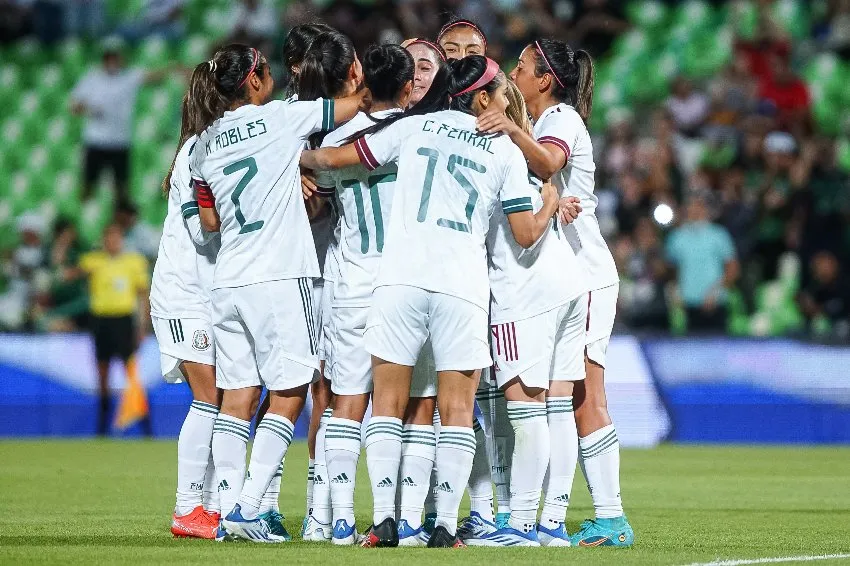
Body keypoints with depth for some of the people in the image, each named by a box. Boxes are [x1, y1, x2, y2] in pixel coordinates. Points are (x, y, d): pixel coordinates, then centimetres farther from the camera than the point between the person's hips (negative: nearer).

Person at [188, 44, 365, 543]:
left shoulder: (206, 144, 10)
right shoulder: (281, 119, -5)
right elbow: (359, 103, 1)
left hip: (228, 280, 6)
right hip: (280, 277, -6)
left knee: (237, 397, 7)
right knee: (288, 395, -2)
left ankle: (228, 509, 2)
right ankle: (247, 508, -10)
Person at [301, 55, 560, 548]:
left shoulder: (413, 127, 11)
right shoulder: (506, 151, 9)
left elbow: (335, 158, 14)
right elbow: (527, 234, 7)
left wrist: (302, 158, 34)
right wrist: (550, 206, 28)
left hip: (400, 280, 1)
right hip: (463, 286, -1)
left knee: (388, 402, 6)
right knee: (457, 409, 4)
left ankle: (384, 521, -2)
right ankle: (446, 526, -3)